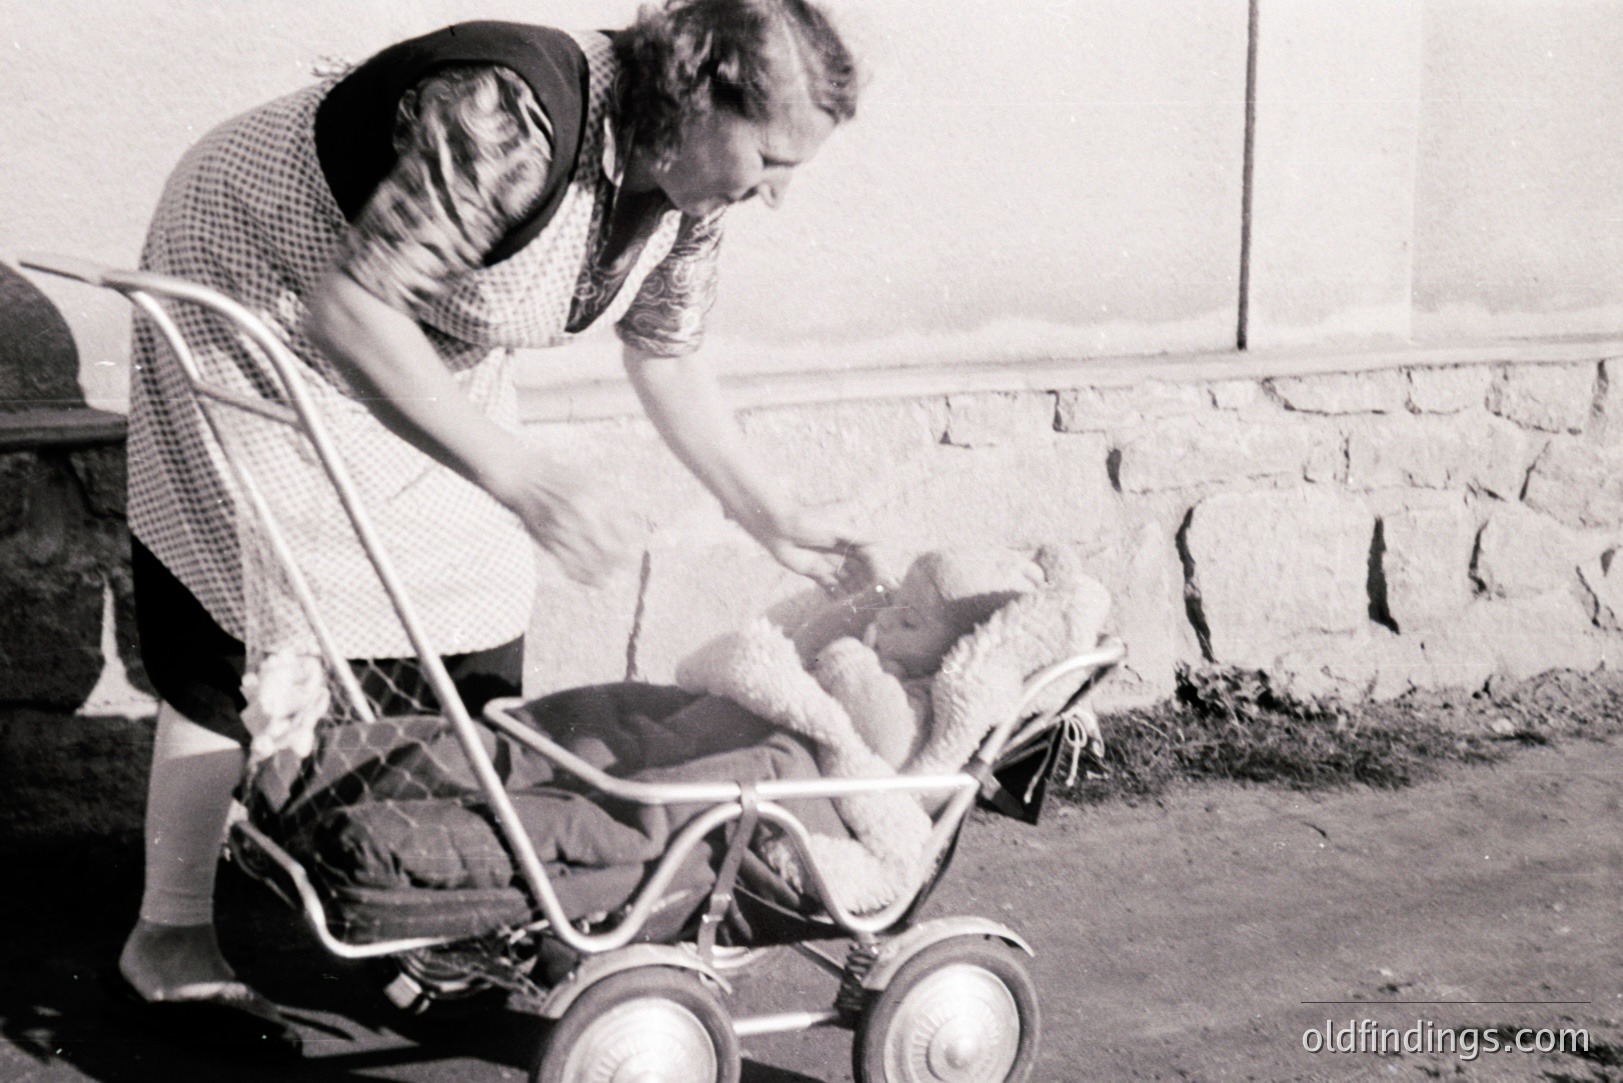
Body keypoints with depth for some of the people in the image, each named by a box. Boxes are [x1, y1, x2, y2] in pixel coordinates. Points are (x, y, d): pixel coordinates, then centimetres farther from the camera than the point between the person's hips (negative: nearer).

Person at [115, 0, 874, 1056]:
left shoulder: (685, 186, -12)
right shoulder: (508, 120, -38)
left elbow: (669, 362, 4)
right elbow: (347, 308, -37)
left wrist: (772, 516, 3)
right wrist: (515, 473, -39)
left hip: (427, 357, 8)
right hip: (258, 301, -8)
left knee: (477, 620, 3)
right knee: (249, 640, -6)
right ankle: (173, 941, 8)